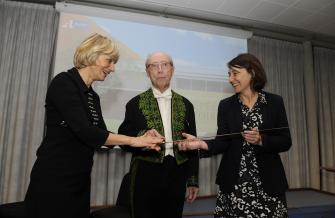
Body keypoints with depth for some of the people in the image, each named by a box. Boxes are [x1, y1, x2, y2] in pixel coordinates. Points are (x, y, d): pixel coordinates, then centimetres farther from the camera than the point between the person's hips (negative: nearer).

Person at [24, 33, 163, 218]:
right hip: (53, 178, -7)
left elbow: (102, 136, 7)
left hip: (80, 179, 8)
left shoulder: (93, 96, 9)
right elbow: (84, 131, -24)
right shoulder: (63, 83, -15)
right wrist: (133, 140, -18)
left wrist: (142, 141, -5)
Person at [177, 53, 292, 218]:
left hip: (268, 182, 0)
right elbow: (223, 142, -5)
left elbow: (286, 142, -1)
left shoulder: (274, 102, 1)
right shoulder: (226, 105, 2)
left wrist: (261, 140, -18)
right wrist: (202, 144, -23)